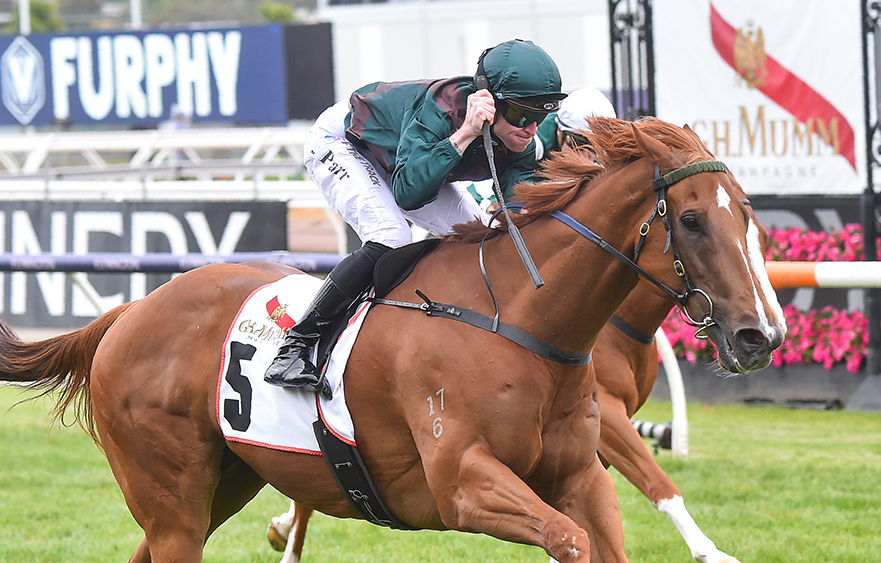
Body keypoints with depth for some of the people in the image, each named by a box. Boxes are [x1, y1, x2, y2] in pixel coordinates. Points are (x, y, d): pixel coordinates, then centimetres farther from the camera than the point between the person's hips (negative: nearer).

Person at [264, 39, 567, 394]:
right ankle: (295, 345, -26)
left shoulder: (521, 148, -22)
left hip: (408, 156, 7)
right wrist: (465, 134, -54)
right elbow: (408, 192, -51)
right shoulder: (442, 107, -41)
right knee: (389, 239, -31)